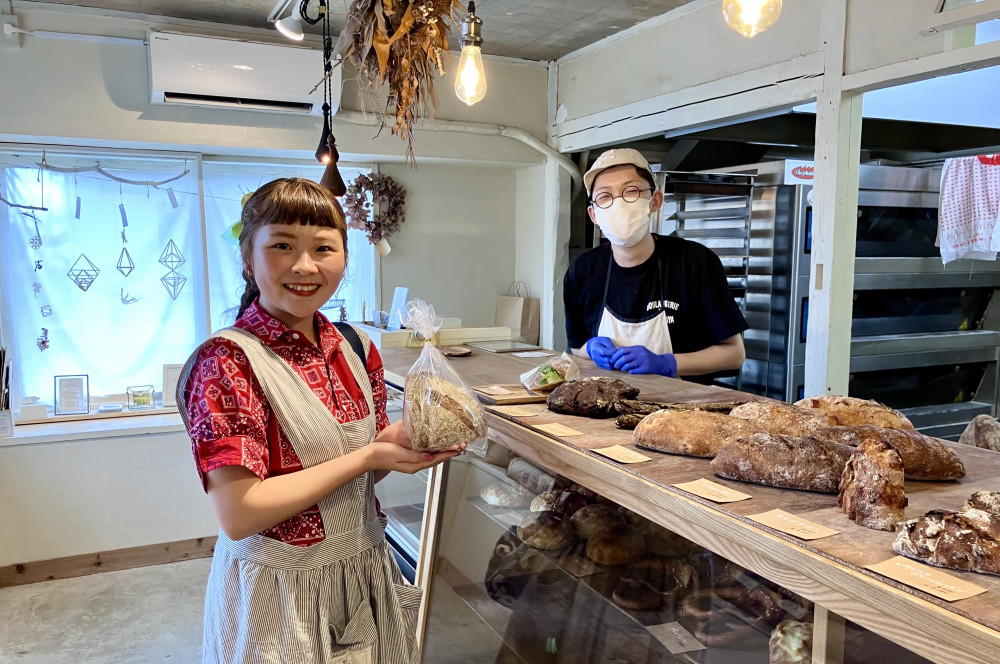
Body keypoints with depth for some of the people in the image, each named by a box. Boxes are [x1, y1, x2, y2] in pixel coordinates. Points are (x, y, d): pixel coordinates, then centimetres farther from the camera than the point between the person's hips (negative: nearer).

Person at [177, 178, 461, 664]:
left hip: (365, 577, 6)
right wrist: (366, 456, -23)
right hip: (277, 593, -6)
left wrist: (401, 440, -13)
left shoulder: (355, 348, -1)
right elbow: (239, 515, -24)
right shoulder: (226, 362, -19)